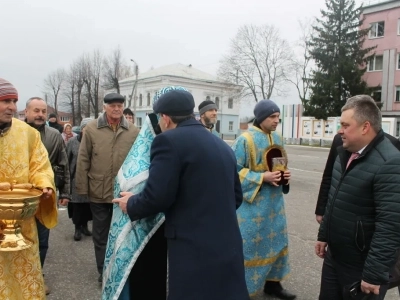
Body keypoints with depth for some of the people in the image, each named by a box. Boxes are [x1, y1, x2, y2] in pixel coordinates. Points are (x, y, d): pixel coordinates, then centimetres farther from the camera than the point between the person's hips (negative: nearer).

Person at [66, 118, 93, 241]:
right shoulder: (72, 141, -2)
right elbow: (67, 160, 2)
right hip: (76, 179, 0)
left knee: (88, 204, 10)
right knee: (77, 204, 6)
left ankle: (84, 225, 28)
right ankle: (77, 228, 20)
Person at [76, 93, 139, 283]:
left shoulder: (133, 131, -2)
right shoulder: (91, 129, -3)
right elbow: (83, 160, -1)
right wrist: (82, 188, -3)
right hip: (98, 193, 0)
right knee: (100, 234, 13)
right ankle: (104, 272, 29)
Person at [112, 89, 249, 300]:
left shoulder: (169, 141, -10)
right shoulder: (222, 145, 11)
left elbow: (157, 196, -16)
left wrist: (131, 204, 3)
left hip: (195, 250, -7)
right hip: (229, 248, 7)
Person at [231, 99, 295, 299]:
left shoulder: (278, 138, 8)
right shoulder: (245, 140, -15)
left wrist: (284, 174, -2)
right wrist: (262, 177, -21)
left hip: (274, 202, 7)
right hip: (252, 204, -7)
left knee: (276, 242, 15)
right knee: (248, 245, 1)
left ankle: (272, 283, 32)